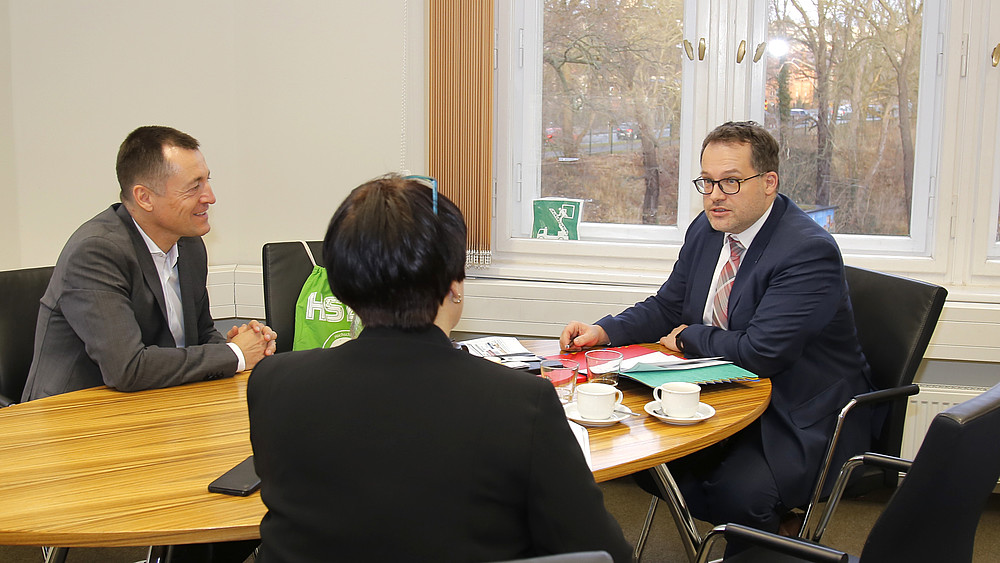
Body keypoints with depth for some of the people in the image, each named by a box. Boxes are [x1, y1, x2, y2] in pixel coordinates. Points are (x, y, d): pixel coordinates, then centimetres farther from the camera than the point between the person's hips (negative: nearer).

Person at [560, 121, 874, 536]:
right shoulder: (707, 230, 4)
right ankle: (768, 520, 11)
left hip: (804, 418, -8)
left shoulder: (810, 251, -22)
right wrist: (603, 331, -5)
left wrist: (687, 339, -11)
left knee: (736, 492, -30)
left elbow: (761, 352, -28)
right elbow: (666, 307, 14)